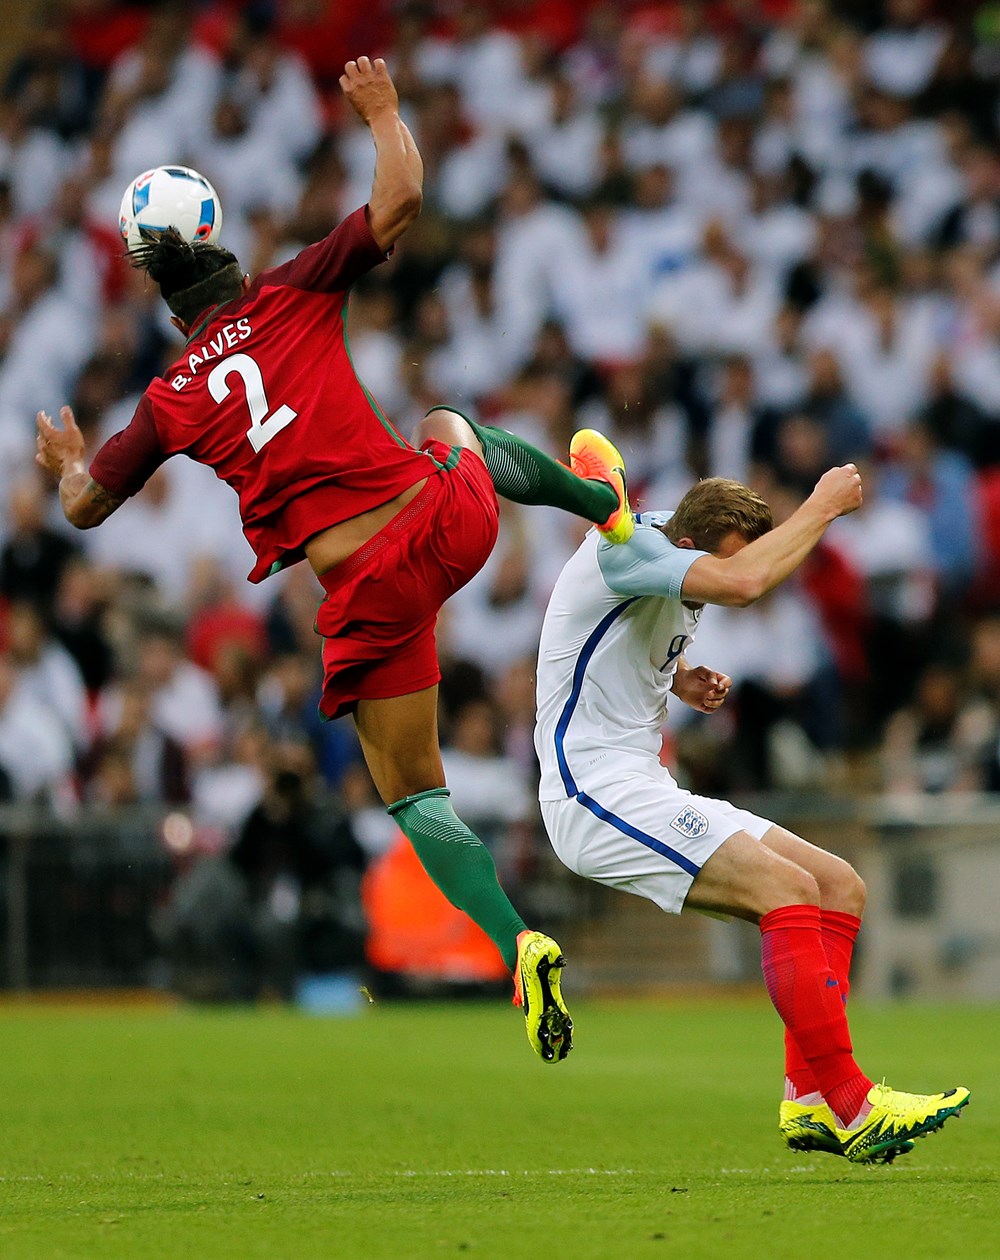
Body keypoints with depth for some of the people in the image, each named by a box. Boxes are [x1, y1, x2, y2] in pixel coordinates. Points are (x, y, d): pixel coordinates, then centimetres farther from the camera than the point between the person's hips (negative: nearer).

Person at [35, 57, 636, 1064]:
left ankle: (519, 948, -9)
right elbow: (400, 200, 1)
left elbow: (86, 506, 18)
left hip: (369, 594, -1)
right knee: (452, 428, 39)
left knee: (414, 797, 9)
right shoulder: (294, 295, 4)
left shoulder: (172, 402, 7)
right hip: (446, 517, 1)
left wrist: (65, 463, 41)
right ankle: (601, 500, 46)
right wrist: (381, 110, 18)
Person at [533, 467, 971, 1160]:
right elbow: (743, 582, -35)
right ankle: (851, 1108, -23)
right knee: (788, 888, -24)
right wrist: (823, 506, -21)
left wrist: (682, 679, 11)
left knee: (842, 888, 2)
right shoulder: (626, 547, -17)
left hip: (647, 789, 10)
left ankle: (811, 1101, -6)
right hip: (594, 791, -10)